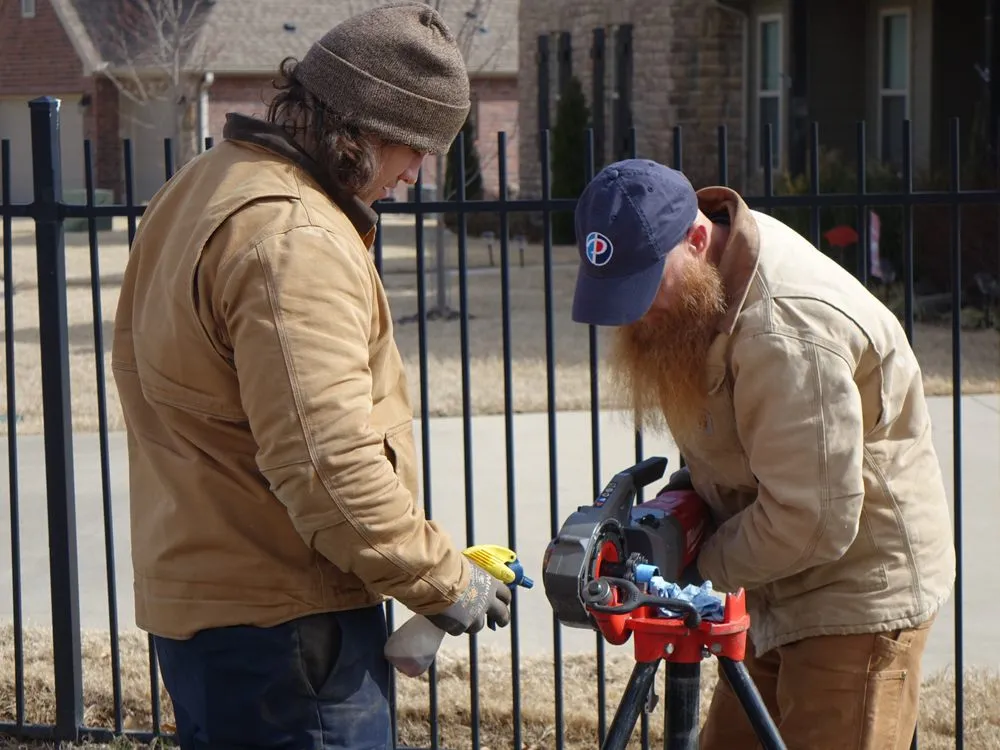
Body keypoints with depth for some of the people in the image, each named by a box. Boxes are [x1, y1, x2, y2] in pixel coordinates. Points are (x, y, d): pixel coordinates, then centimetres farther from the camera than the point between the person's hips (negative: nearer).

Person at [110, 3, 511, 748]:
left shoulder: (208, 183, 12)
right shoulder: (295, 239, -21)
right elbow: (328, 463, -26)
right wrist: (442, 581, -13)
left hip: (197, 594, 10)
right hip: (279, 623, -10)